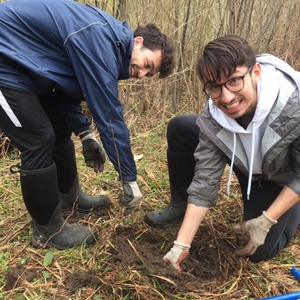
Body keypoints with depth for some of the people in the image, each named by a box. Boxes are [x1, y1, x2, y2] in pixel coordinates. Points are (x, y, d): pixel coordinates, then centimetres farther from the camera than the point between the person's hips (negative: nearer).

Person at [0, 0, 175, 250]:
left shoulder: (106, 43, 3)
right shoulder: (100, 42, -28)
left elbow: (68, 85, 12)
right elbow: (109, 115, -27)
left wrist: (85, 134, 3)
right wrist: (129, 179, -18)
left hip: (23, 64, 10)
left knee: (60, 130, 13)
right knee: (40, 140, -11)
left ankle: (69, 196, 32)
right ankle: (47, 230, 4)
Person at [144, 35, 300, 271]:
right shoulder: (213, 115, -27)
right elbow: (205, 178, -24)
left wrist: (266, 221, -23)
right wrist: (182, 244, -25)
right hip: (247, 165, 3)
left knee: (259, 252, -7)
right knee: (180, 128, -14)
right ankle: (180, 205, 7)